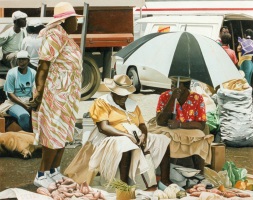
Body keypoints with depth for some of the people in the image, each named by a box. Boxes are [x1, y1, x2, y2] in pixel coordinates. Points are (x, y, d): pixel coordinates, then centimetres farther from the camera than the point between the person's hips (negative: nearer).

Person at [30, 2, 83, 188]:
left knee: (62, 133, 12)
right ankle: (41, 175, -2)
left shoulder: (65, 37, 14)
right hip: (57, 91, -10)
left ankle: (54, 172, 19)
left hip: (67, 93, 10)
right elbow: (44, 65, -20)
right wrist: (39, 92, -24)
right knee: (55, 133, -8)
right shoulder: (56, 36, -15)